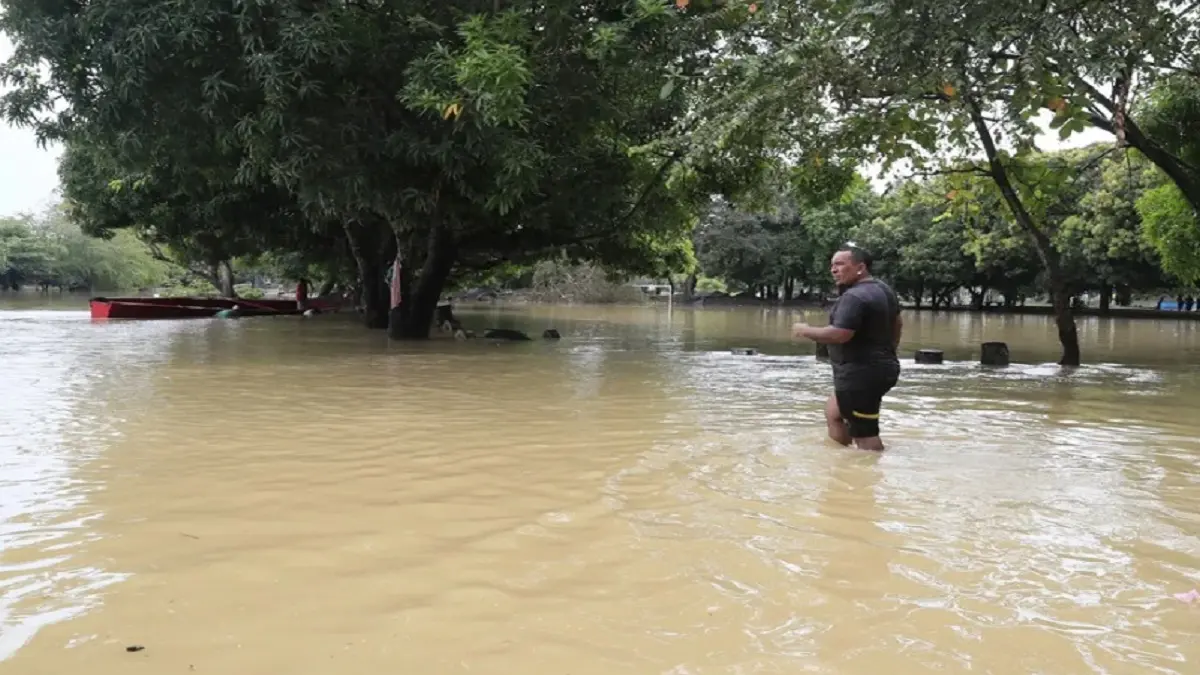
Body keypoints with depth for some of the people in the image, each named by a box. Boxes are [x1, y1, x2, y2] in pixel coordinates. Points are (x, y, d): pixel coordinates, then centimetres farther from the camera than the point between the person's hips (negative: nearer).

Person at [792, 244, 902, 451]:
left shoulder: (854, 296, -21)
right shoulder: (883, 289, 13)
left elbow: (839, 334, -29)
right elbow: (897, 324, 25)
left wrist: (806, 331, -14)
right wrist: (886, 354, 35)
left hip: (861, 375, -11)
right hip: (879, 369, 11)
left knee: (864, 434, -7)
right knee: (833, 412, 24)